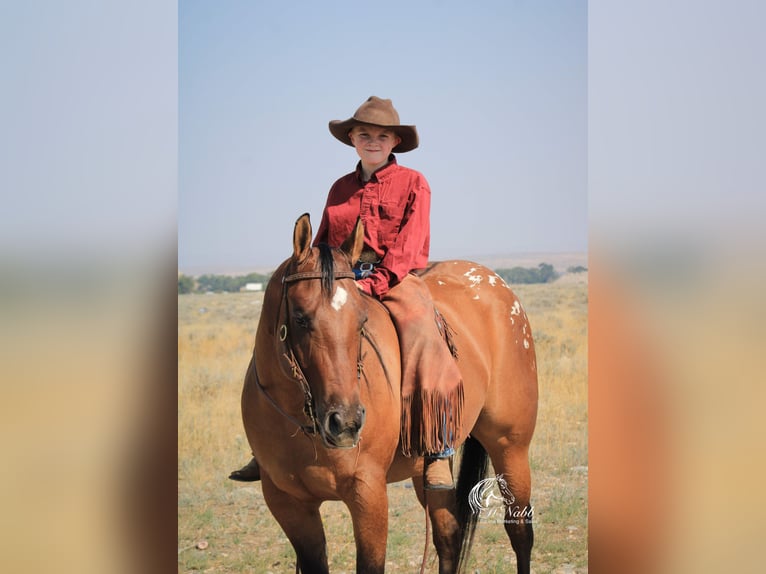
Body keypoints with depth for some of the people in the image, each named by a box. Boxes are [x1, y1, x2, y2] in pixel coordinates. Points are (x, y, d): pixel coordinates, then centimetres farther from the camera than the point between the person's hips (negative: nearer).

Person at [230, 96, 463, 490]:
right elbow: (321, 244, 19)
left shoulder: (412, 183, 5)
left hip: (397, 280, -5)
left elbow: (409, 247, -5)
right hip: (341, 280, 5)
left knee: (421, 333, -32)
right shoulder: (341, 189, 17)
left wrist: (375, 283, -19)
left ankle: (438, 455, -30)